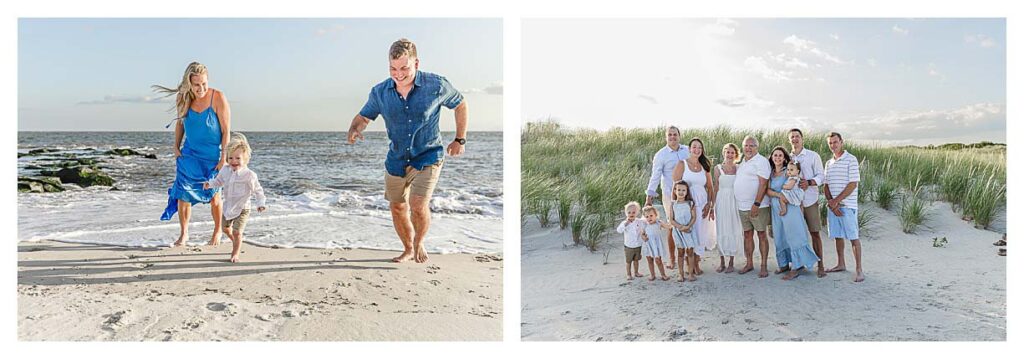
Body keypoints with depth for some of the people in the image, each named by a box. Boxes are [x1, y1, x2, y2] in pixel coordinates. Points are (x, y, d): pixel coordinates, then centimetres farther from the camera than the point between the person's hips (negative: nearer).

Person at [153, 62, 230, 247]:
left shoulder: (218, 98, -16)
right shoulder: (183, 98, -3)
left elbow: (226, 130, -14)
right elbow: (180, 122, 13)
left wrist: (224, 157, -15)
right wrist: (176, 147, 7)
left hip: (212, 156, -3)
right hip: (189, 154, 3)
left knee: (213, 196, 7)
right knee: (183, 194, 0)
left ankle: (217, 231, 28)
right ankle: (184, 233, 17)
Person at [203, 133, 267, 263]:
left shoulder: (249, 175, -21)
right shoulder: (225, 171, -6)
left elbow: (258, 191, -14)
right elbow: (218, 181, 13)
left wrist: (261, 203, -24)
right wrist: (209, 184, -5)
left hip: (242, 208, -6)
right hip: (228, 207, 6)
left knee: (237, 232, -7)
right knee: (226, 228, 22)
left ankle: (235, 253, 14)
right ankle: (237, 243, 51)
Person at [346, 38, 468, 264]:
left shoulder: (436, 85, -15)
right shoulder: (380, 92, -7)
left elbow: (460, 105, 3)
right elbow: (363, 117, 5)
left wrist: (460, 139, 6)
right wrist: (354, 130, -19)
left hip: (428, 156, -4)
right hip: (396, 158, 4)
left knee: (418, 205, -19)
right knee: (397, 208, 13)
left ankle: (419, 244, 13)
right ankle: (409, 249, 39)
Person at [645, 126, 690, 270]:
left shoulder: (687, 151, 6)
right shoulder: (661, 155, -4)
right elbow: (655, 177, -6)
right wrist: (649, 197, -11)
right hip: (670, 195, -3)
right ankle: (672, 259, 12)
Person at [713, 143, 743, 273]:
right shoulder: (718, 168, 3)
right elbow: (715, 188, 6)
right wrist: (712, 205, 4)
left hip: (734, 202, 0)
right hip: (721, 202, 0)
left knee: (733, 231, 3)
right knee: (721, 231, 3)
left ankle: (731, 263, 12)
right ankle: (722, 263, 13)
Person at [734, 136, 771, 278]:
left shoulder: (761, 161, -9)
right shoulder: (742, 163, 16)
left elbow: (763, 184, -16)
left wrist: (756, 204, -21)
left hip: (757, 206, -7)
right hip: (742, 207, 7)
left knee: (762, 235, -1)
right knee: (747, 234, 12)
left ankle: (764, 266, 3)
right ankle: (749, 264, 20)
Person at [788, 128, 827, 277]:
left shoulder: (813, 156, 2)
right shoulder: (787, 158, 10)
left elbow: (821, 176, -1)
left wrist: (809, 182, -18)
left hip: (810, 199, -2)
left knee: (815, 233, -1)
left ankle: (820, 265, 4)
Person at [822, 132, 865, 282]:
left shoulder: (851, 160, -6)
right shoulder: (828, 163, 12)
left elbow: (853, 184, -13)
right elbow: (826, 186, 10)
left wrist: (836, 200, -15)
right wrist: (831, 203, -7)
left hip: (847, 205, -6)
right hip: (833, 205, 6)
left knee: (853, 237, -4)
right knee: (837, 236, 12)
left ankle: (859, 269, 0)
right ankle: (841, 264, 24)